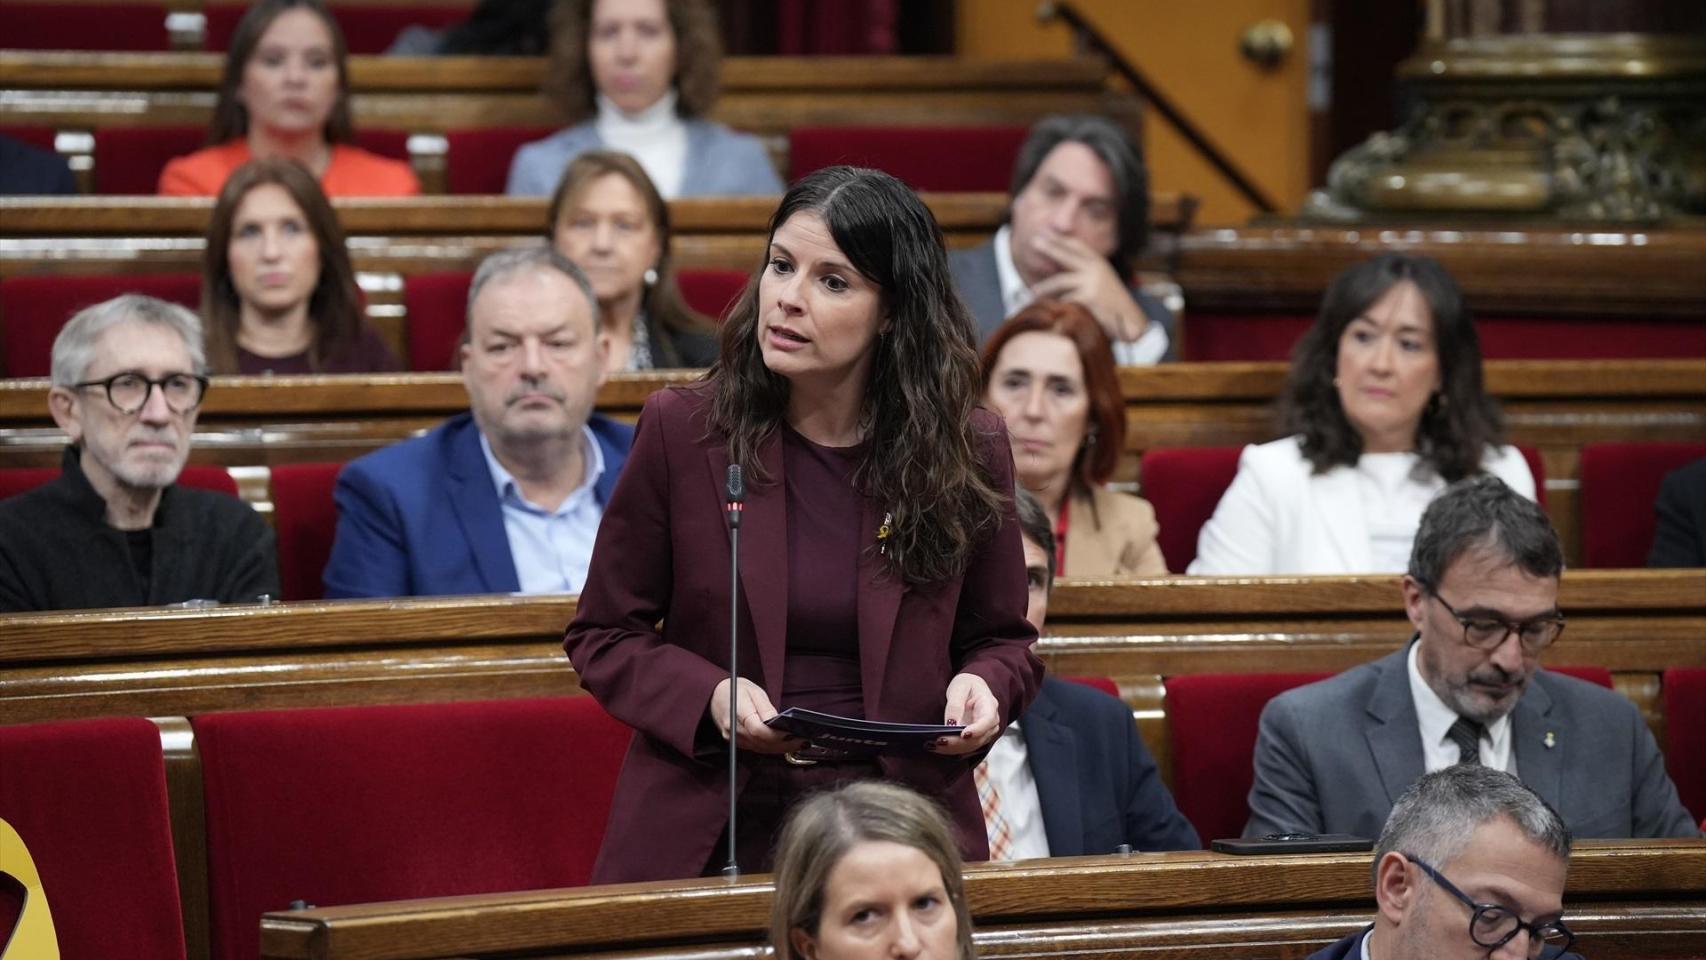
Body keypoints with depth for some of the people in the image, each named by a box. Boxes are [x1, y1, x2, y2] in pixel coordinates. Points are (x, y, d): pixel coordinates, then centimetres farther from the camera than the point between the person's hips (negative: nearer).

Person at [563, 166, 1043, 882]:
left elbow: (1002, 639, 18)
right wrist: (708, 698, -11)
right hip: (705, 836, -1)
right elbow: (604, 635, 8)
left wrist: (982, 687, -6)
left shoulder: (967, 453, 4)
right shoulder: (680, 430, 1)